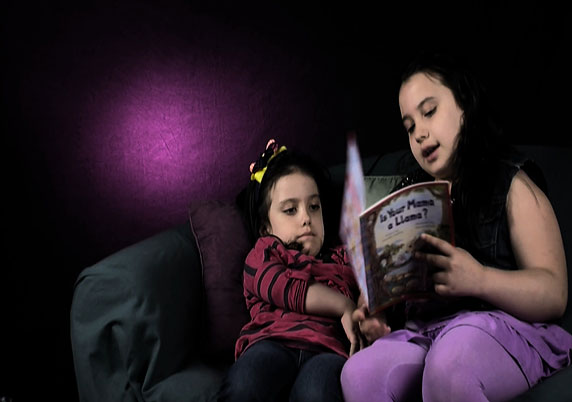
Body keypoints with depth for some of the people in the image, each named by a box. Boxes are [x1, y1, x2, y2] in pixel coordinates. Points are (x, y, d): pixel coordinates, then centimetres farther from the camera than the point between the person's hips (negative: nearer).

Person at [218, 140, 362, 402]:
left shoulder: (343, 259, 34)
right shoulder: (264, 255, 24)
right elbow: (285, 290, 3)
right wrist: (344, 306, -3)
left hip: (329, 348, 1)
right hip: (274, 342, -1)